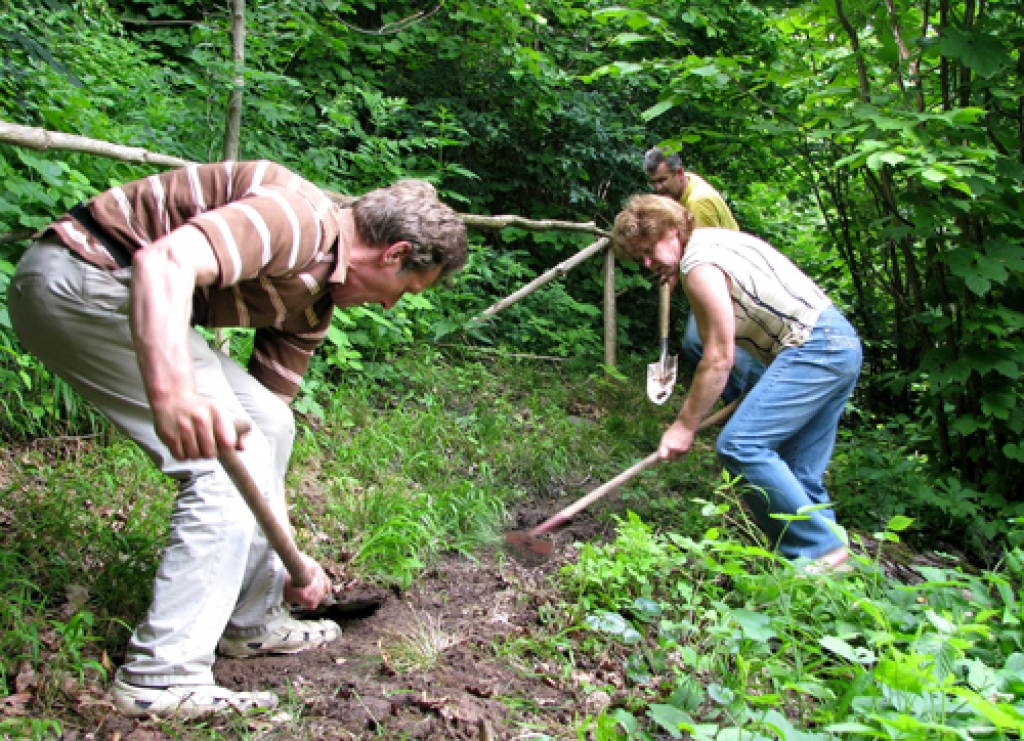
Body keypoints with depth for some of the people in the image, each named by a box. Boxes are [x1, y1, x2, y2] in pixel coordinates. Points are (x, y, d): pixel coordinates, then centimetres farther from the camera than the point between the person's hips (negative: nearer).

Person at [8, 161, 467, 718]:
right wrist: (172, 390, -52)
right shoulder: (301, 218, -19)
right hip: (78, 280, -10)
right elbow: (166, 260, -36)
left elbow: (263, 416, 16)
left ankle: (250, 620, 24)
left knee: (269, 426, 12)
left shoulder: (313, 302, 12)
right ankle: (161, 678, -6)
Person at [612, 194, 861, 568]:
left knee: (741, 446, -18)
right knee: (798, 475, 8)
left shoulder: (700, 264, -12)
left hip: (813, 347, -11)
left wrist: (684, 425, -7)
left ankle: (818, 550, -13)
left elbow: (719, 359, -14)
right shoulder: (718, 239, 18)